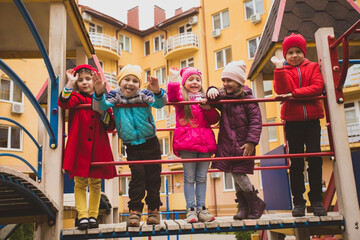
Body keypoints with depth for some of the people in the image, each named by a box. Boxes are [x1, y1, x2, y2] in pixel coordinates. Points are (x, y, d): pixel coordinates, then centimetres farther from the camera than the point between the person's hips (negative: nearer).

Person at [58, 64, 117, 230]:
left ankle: (93, 216, 17)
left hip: (98, 148, 2)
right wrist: (70, 84, -25)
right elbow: (64, 103, -17)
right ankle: (82, 215, 6)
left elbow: (110, 126, 7)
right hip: (79, 147, -2)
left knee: (96, 183, 7)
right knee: (80, 183, 0)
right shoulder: (76, 98, 6)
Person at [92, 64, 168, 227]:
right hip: (131, 146, 0)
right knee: (137, 176, -7)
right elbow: (102, 106, -18)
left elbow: (160, 104, -20)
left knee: (153, 177, 6)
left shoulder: (144, 95, -7)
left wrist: (157, 92, -42)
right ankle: (135, 210, 4)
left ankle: (154, 209, 21)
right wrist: (99, 94, -39)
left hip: (150, 143, 0)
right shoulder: (115, 96, -4)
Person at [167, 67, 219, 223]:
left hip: (205, 141, 3)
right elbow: (173, 97, -16)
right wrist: (174, 80, -24)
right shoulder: (181, 97, 8)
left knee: (202, 177, 5)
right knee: (189, 177, -2)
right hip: (187, 141, -3)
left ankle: (201, 208, 11)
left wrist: (208, 108, -4)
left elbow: (214, 120, 12)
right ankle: (191, 209, 4)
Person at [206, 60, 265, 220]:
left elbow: (256, 121, -9)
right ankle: (243, 207, 21)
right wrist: (212, 91, -10)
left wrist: (251, 142, -16)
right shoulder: (222, 97, 7)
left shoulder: (247, 98, -7)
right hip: (227, 145, 5)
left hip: (243, 146, -5)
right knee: (236, 175, 9)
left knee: (239, 174, -7)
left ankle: (256, 203, 13)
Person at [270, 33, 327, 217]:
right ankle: (298, 202, 11)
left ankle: (316, 201, 10)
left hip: (312, 119, 0)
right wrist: (280, 69, -16)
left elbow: (317, 88, -6)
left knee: (315, 159, -1)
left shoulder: (313, 67, 10)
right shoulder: (283, 70, 8)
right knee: (296, 162, 3)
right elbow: (282, 91, -10)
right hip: (292, 120, 0)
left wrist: (294, 93, -14)